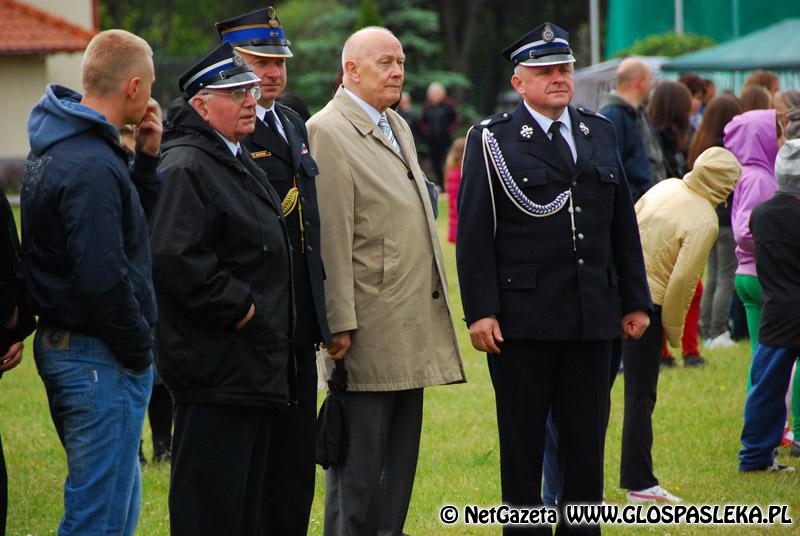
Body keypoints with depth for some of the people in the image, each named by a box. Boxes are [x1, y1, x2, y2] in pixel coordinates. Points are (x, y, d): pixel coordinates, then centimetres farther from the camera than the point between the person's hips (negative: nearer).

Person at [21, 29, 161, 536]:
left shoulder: (58, 147, 12)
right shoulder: (92, 166, -21)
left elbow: (133, 223, 19)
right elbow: (103, 279, -26)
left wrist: (147, 159, 8)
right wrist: (140, 350, -13)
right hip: (102, 360, -10)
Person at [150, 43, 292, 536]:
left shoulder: (241, 162, 18)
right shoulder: (187, 168, -15)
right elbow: (177, 259, -27)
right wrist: (239, 307, -20)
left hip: (254, 363, 11)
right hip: (216, 367, -11)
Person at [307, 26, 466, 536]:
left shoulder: (399, 128, 17)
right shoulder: (328, 131, -11)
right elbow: (331, 237, -16)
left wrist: (432, 300, 17)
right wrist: (340, 323, -19)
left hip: (412, 326, 9)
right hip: (369, 328, -9)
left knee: (401, 455, 12)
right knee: (359, 457, -4)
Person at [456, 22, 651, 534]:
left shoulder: (601, 133, 13)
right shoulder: (492, 140, -1)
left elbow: (624, 224, 16)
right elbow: (474, 233, -5)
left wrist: (636, 300, 12)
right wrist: (480, 311, -12)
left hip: (594, 318, 4)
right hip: (522, 318, -4)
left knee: (587, 440, 7)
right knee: (523, 443, 2)